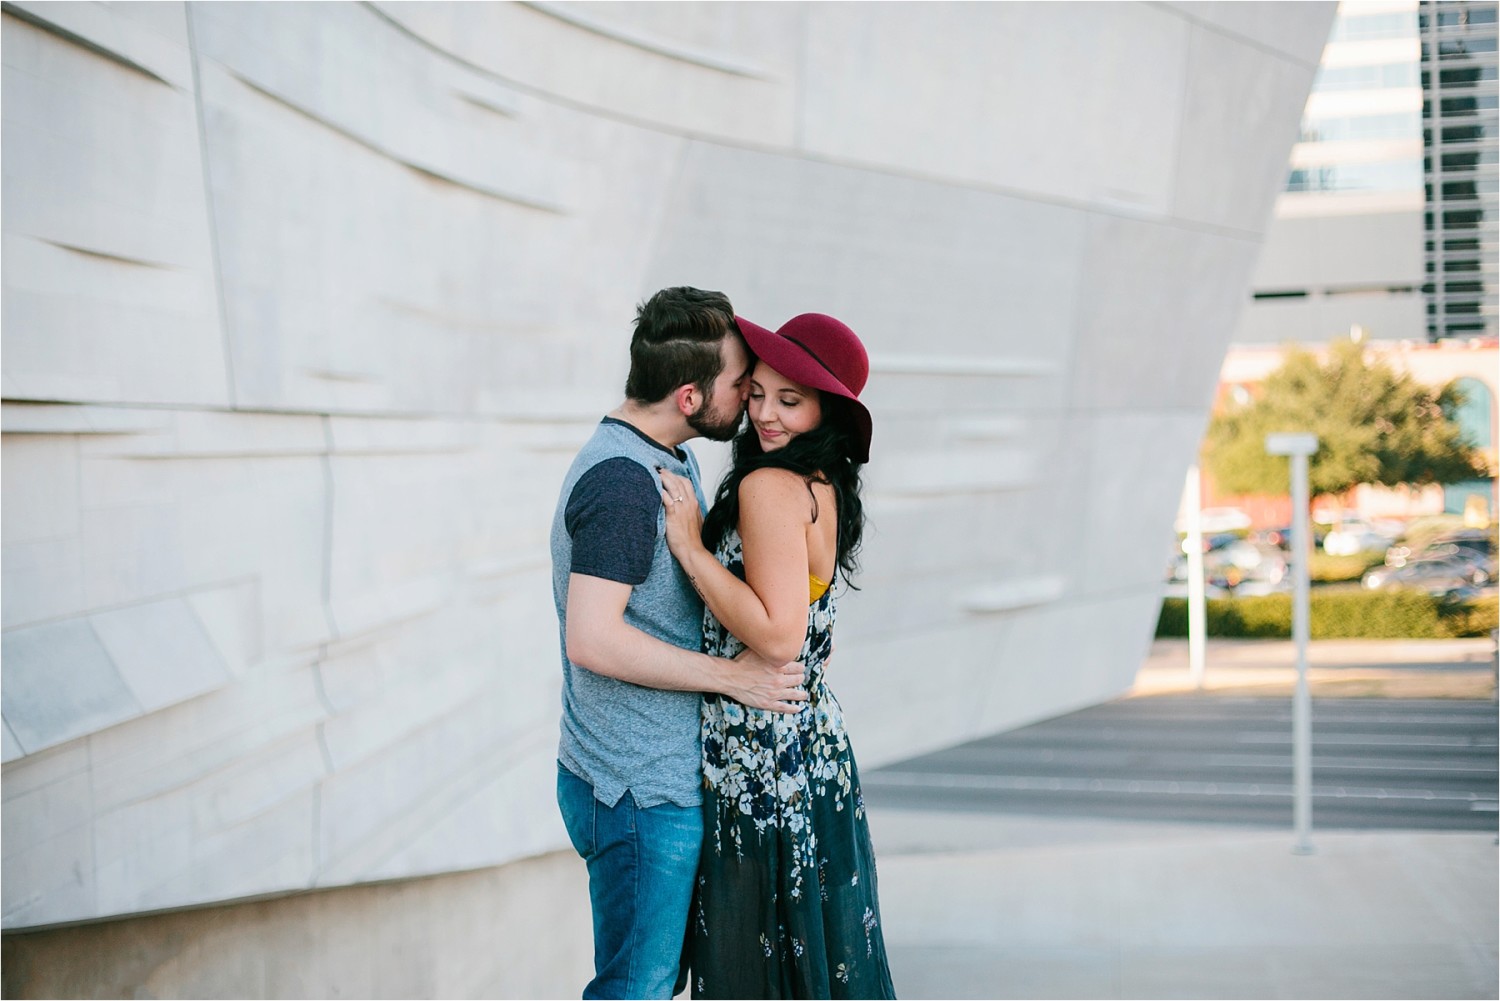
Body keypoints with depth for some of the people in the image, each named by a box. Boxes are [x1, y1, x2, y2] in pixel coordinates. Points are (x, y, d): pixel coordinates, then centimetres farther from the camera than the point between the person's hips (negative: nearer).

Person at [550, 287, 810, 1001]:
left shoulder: (670, 461, 12)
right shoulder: (622, 480, -20)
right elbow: (592, 639, -27)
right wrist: (731, 676, -20)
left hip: (666, 776, 10)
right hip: (639, 790, -10)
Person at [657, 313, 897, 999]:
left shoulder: (769, 486, -19)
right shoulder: (825, 485, 8)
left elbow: (779, 637, -26)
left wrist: (690, 548, -21)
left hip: (762, 759, -9)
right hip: (816, 740, 9)